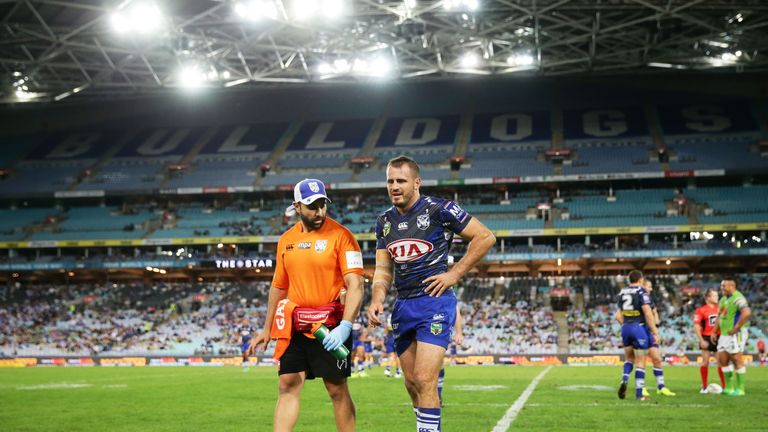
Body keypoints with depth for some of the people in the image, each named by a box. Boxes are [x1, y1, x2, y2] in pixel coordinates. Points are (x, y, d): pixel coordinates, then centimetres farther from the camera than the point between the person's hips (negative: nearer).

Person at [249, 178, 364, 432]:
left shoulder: (340, 235, -7)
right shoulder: (286, 240, 10)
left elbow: (355, 285, -13)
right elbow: (278, 286, 19)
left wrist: (345, 326, -25)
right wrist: (267, 329, 20)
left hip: (330, 326, -5)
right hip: (294, 327, 5)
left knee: (337, 389, 3)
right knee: (288, 386, 2)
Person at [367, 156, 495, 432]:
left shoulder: (439, 210, -8)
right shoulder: (385, 220, 11)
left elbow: (485, 237, -4)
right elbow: (383, 269, 13)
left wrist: (454, 273, -8)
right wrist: (377, 300, -5)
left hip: (435, 302, -6)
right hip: (403, 306, 7)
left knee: (424, 380, -14)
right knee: (411, 383, 10)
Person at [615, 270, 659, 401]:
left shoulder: (622, 293, 11)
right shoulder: (641, 292, -8)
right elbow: (648, 314, -15)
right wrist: (655, 332, -12)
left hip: (626, 328, 6)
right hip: (639, 327, -6)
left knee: (629, 358, 21)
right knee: (640, 362, 2)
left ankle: (624, 380, -3)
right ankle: (639, 393, 3)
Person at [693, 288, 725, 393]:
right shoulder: (701, 310, -6)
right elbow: (696, 326, -8)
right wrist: (701, 340, -13)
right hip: (707, 338, -3)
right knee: (705, 362, 1)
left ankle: (724, 386, 9)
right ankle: (704, 387, 11)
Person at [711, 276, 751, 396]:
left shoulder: (737, 298, -14)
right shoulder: (723, 299, 16)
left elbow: (746, 313, -30)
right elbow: (719, 317, 25)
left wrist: (736, 328, -24)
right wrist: (714, 332, 20)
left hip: (735, 334, -10)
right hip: (724, 334, 10)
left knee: (737, 360, -4)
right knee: (722, 360, 9)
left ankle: (740, 389, 4)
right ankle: (729, 388, 17)